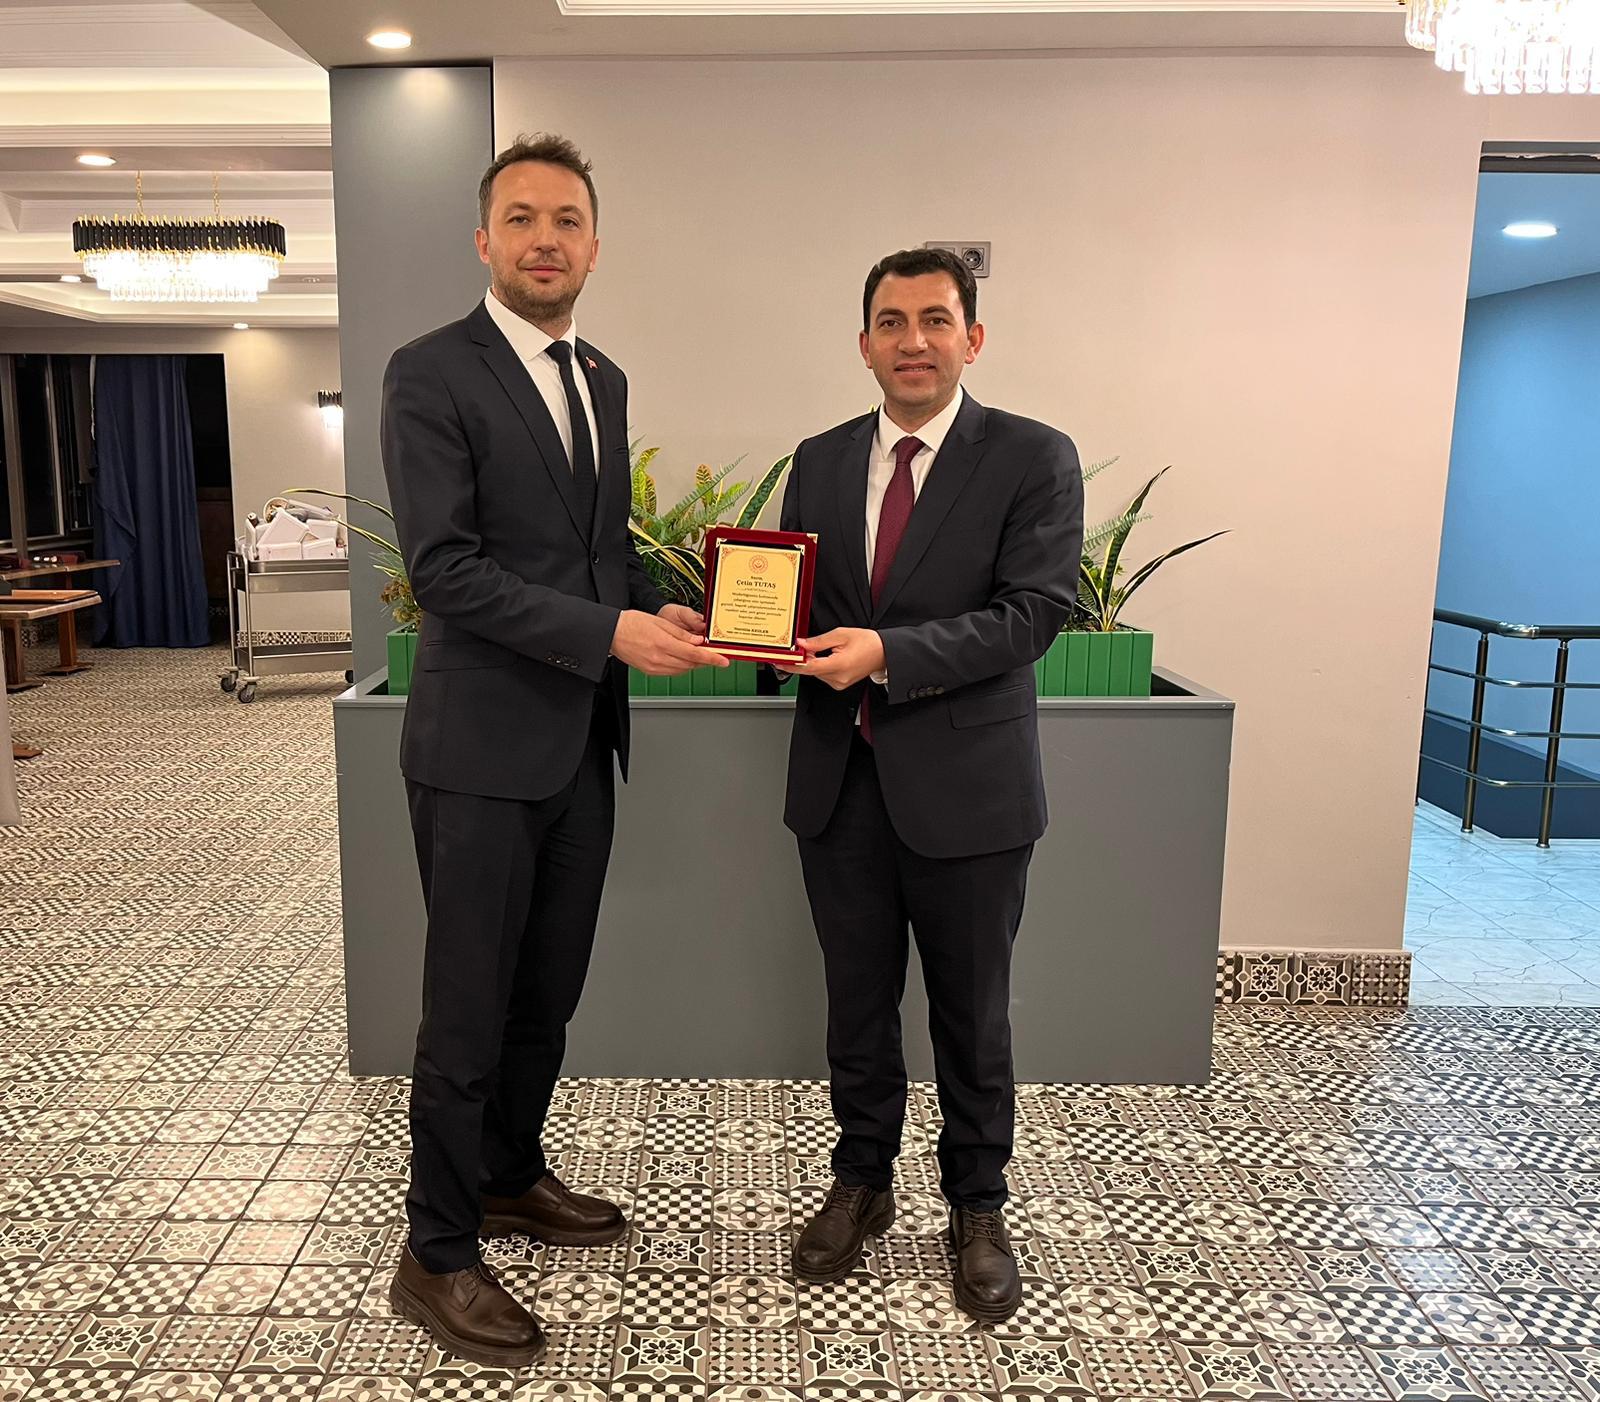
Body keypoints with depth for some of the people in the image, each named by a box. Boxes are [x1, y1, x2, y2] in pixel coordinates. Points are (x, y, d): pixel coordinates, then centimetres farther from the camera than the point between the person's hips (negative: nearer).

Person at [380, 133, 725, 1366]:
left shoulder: (604, 380, 13)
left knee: (549, 992, 19)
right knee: (468, 1010, 4)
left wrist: (664, 612, -1)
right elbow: (444, 566, -18)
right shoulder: (431, 374, -10)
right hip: (482, 746, -7)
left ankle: (510, 1175, 40)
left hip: (580, 742, 7)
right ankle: (437, 1253, 22)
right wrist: (611, 634, -24)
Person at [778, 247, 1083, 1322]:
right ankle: (863, 1183, 38)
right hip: (841, 779, 4)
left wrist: (886, 654, -26)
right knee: (856, 1002, 17)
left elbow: (1033, 612, -15)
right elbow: (795, 598, 10)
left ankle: (978, 1209, 33)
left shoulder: (1033, 458, -6)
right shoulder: (821, 462, 8)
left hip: (965, 784, -3)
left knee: (972, 1013, 12)